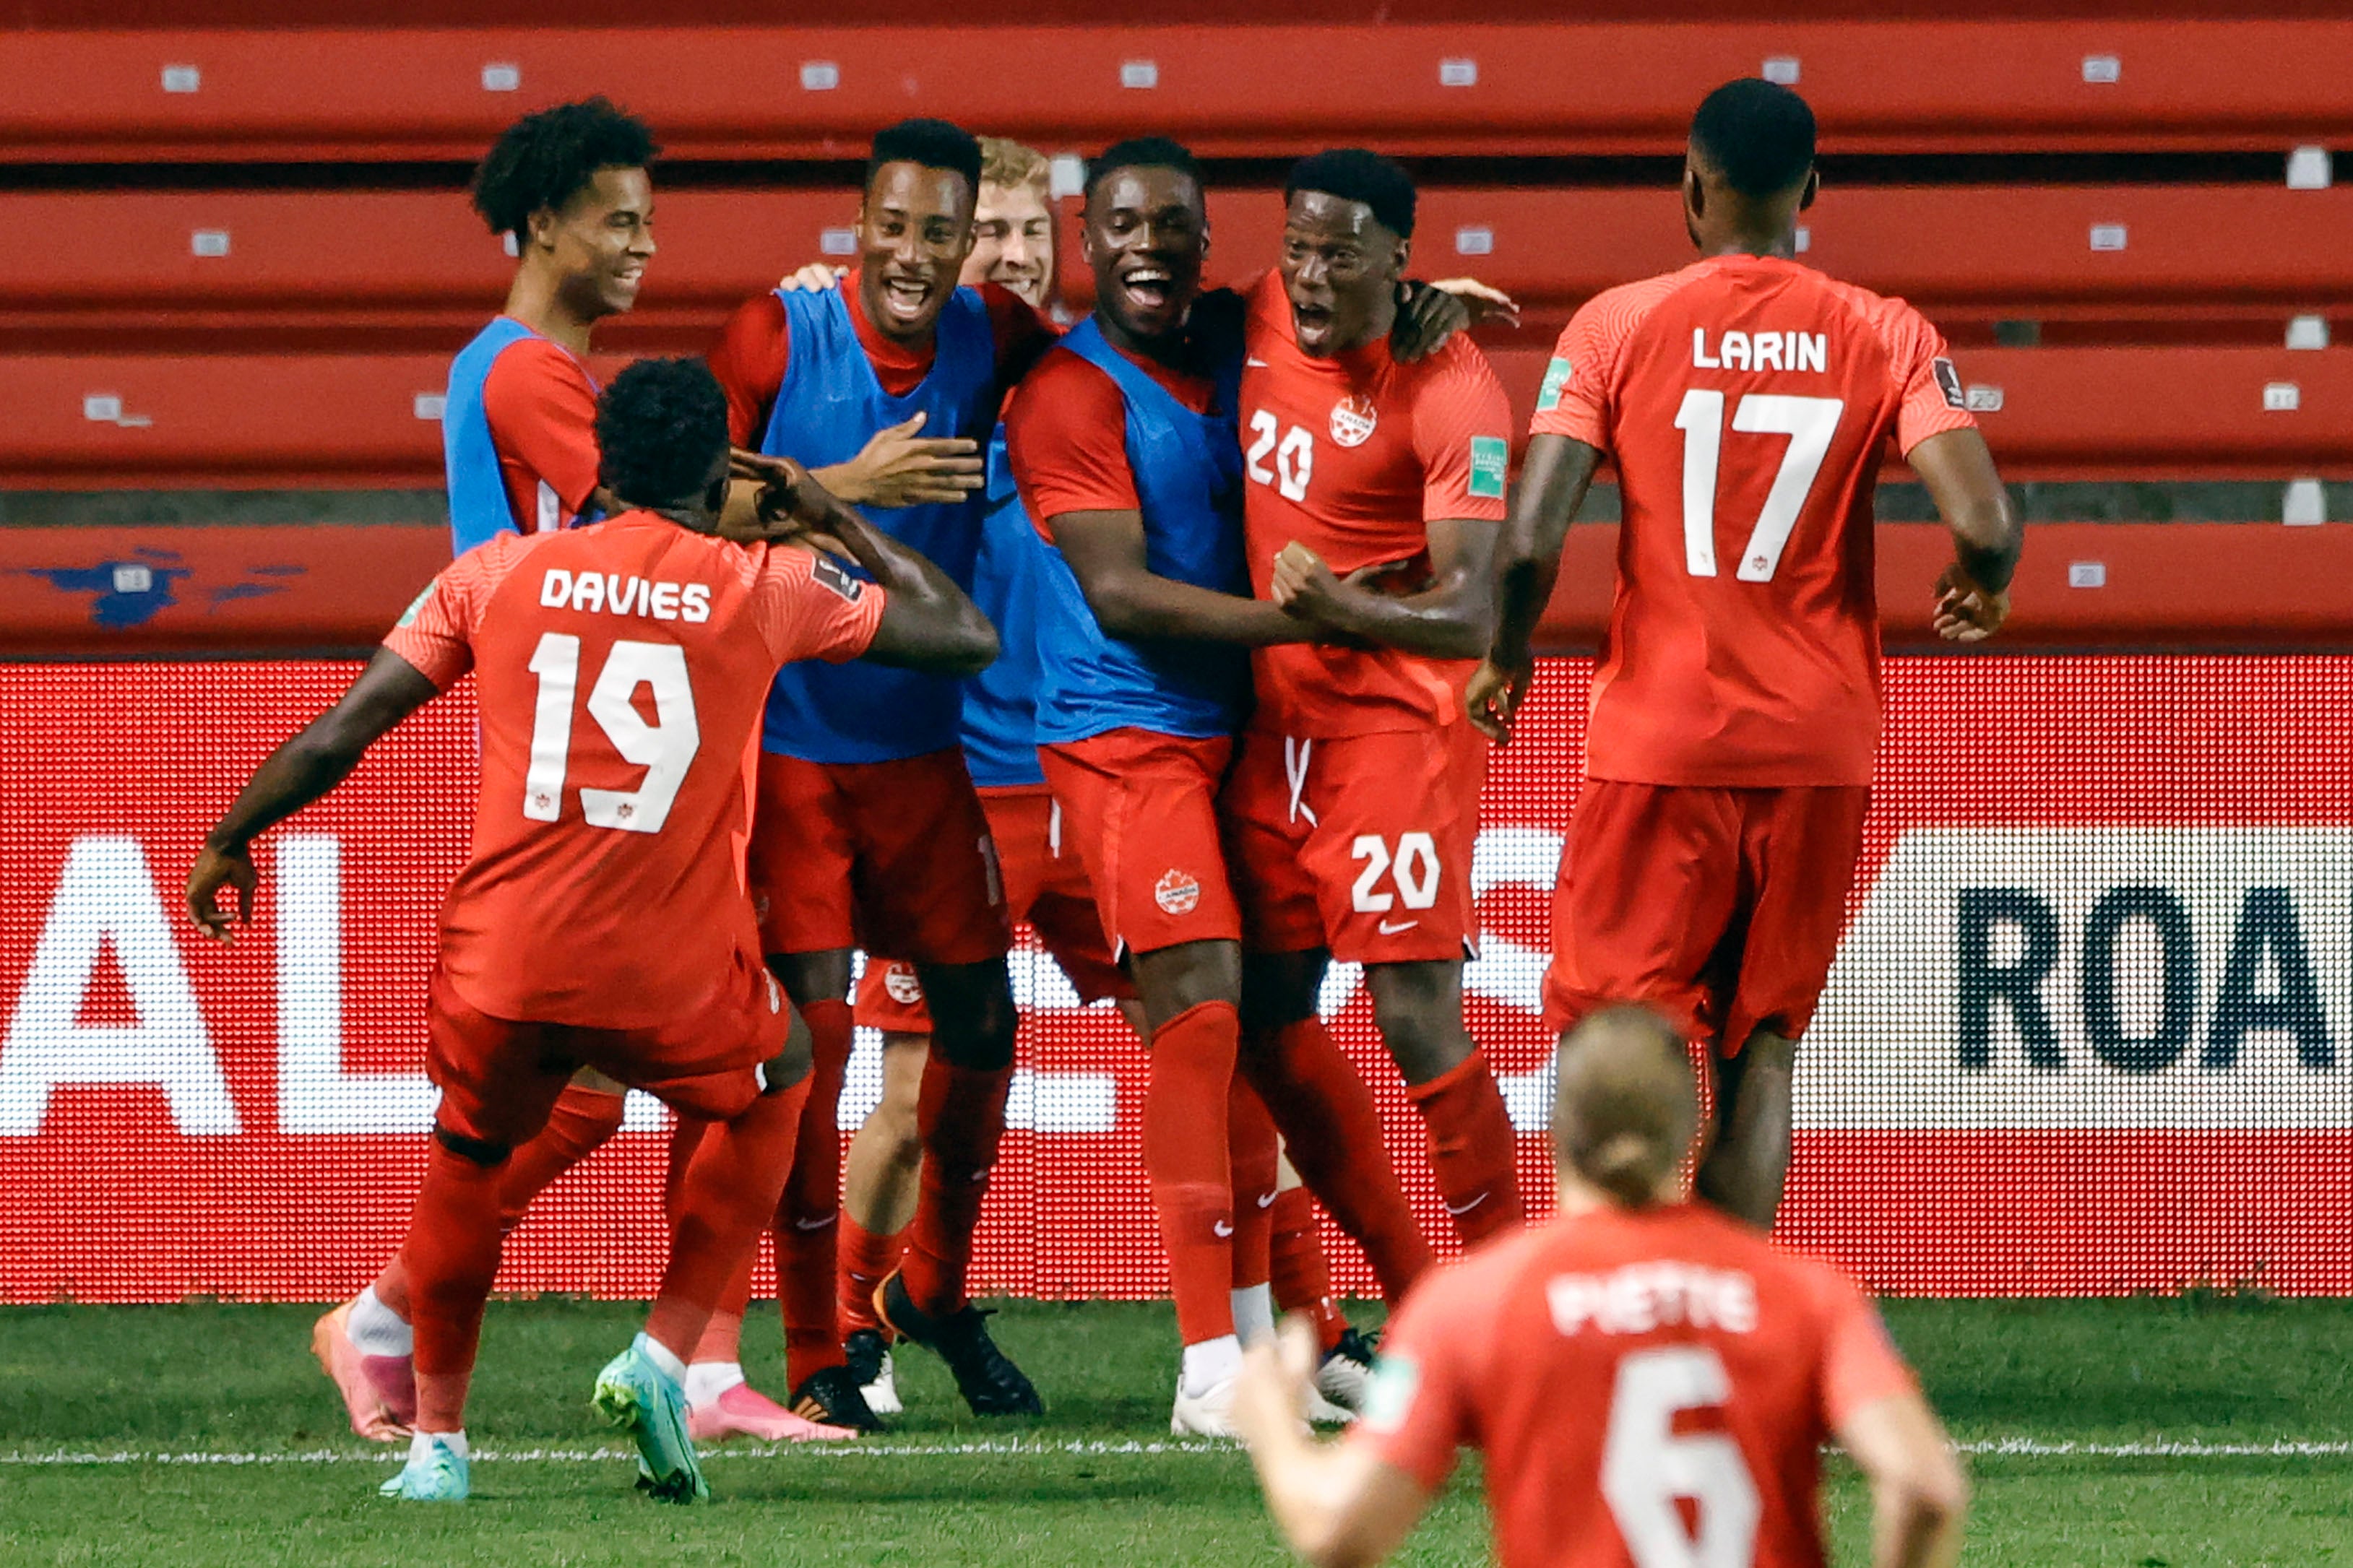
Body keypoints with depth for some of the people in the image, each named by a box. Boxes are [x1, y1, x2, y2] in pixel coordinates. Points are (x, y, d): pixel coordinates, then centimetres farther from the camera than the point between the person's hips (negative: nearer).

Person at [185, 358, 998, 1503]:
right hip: (675, 980, -1)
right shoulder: (767, 588, 3)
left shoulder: (498, 575, 5)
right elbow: (967, 638, 13)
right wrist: (838, 523, 25)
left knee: (467, 1153, 30)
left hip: (501, 970, 1)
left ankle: (436, 1439, 28)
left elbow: (335, 739, 4)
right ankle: (663, 1357, 16)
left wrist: (230, 844, 19)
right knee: (772, 1089, 30)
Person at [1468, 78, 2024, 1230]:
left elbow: (1529, 541, -11)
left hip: (1659, 739, -2)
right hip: (1820, 747, 2)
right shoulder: (1889, 340, 0)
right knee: (1762, 1049, 11)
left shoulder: (1618, 326, -4)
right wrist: (1982, 592, 11)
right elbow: (1985, 527, -12)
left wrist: (1506, 657, 8)